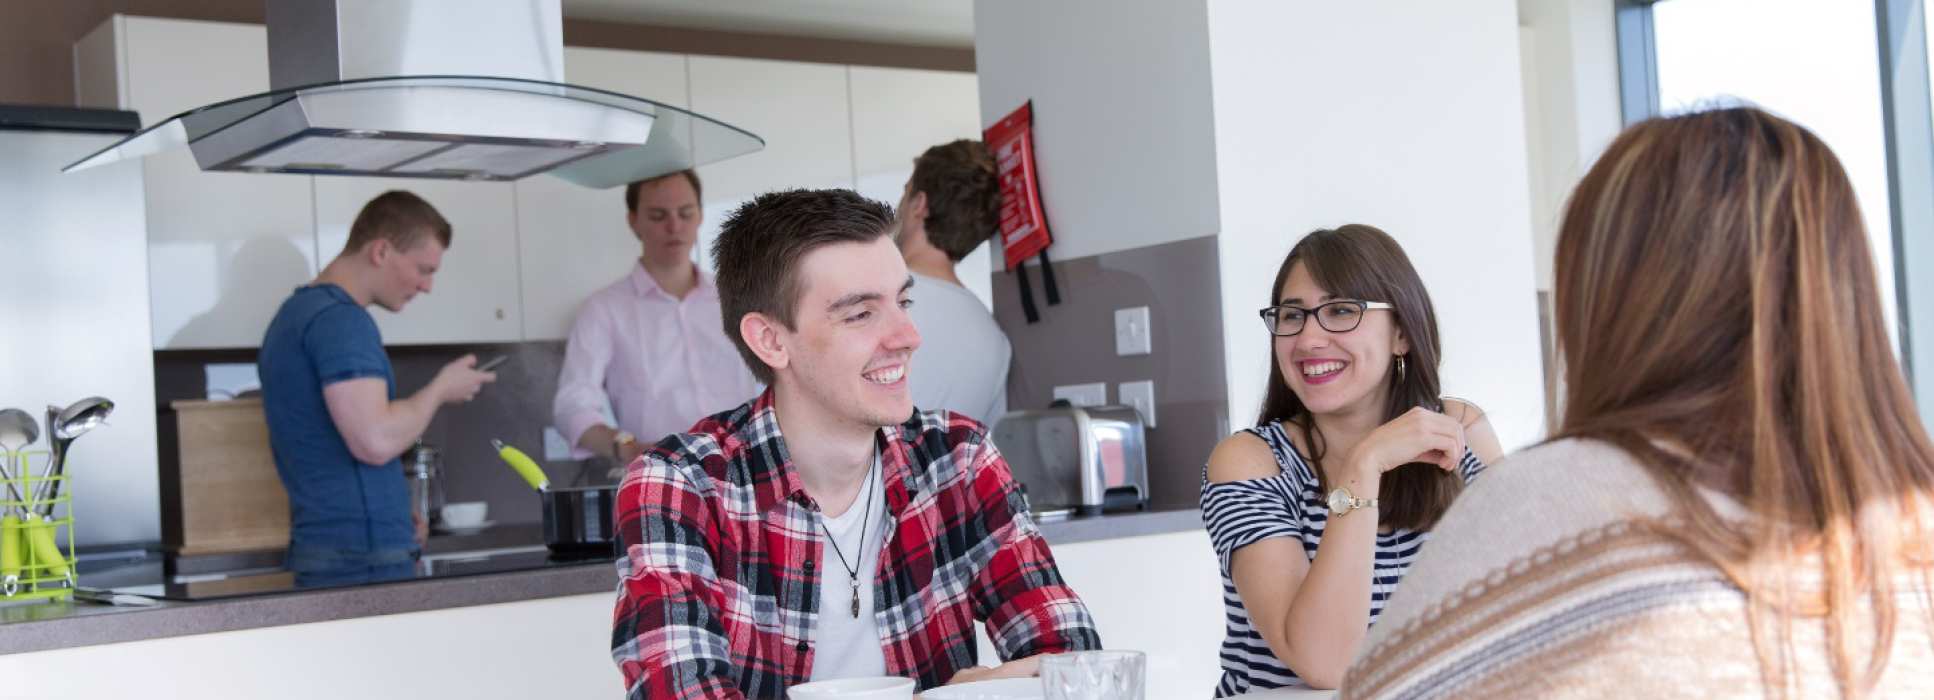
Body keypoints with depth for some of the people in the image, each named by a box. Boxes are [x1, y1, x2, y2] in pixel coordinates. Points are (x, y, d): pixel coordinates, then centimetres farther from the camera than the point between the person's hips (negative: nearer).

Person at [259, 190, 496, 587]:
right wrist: (441, 389, -7)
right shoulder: (341, 319, -13)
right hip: (362, 555, -10)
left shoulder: (297, 312, 18)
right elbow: (375, 441, -23)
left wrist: (392, 512, 15)